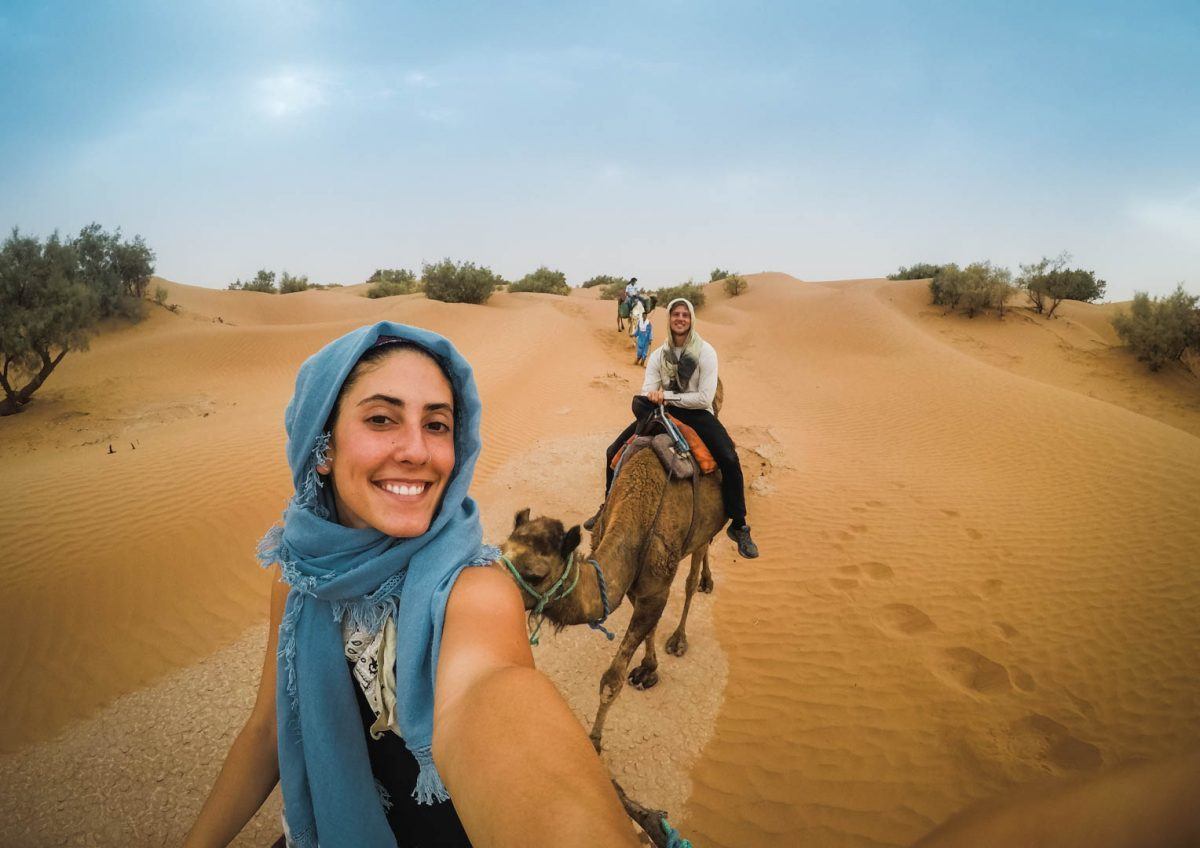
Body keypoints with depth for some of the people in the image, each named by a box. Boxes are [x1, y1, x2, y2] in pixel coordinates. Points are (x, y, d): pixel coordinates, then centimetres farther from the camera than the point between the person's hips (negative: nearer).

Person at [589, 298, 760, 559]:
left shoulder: (705, 352, -9)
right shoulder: (658, 354, 3)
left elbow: (705, 398, -17)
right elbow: (647, 391, -4)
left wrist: (667, 396, -19)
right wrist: (651, 396, -28)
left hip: (697, 414, -4)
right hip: (664, 411, 4)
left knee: (730, 461, -28)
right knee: (614, 452, -2)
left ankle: (739, 527, -11)